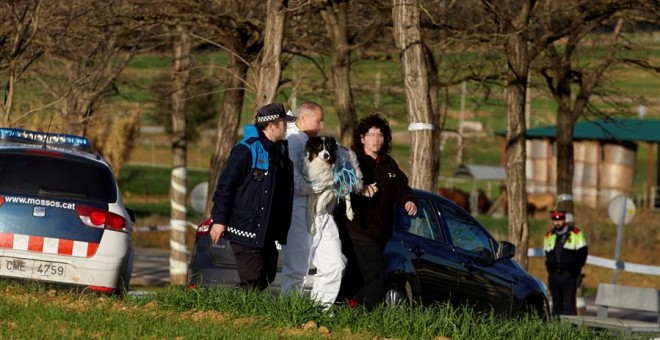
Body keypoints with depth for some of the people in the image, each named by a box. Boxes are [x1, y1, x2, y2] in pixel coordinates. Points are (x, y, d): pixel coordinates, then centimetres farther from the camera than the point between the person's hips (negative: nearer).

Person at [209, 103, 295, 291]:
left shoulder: (280, 150, 12)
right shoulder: (246, 150, -13)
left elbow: (285, 191, 21)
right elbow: (225, 185, -13)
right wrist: (219, 220, -15)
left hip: (268, 231, 8)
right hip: (246, 229, -8)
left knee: (266, 280, 10)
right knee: (252, 283, -11)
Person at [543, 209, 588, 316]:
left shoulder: (576, 233, 2)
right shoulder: (549, 236, 15)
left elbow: (582, 253, 2)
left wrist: (575, 269, -4)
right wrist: (549, 267, 8)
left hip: (568, 275, -4)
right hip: (553, 275, 5)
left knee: (569, 303, -11)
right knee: (556, 304, 8)